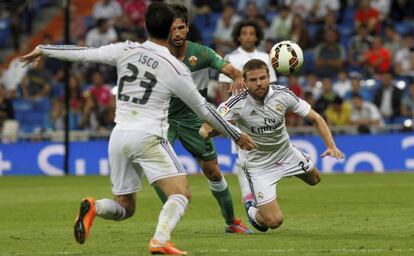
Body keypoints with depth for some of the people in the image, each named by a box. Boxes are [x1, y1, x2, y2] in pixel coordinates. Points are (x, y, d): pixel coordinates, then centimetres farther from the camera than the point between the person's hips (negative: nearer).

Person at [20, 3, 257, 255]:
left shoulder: (126, 51, 4)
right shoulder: (176, 69, -3)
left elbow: (83, 53, 8)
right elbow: (203, 108, 5)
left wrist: (42, 49, 22)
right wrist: (237, 135, 18)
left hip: (119, 136, 5)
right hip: (149, 137, -5)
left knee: (125, 207, 15)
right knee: (182, 193, -7)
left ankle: (93, 207, -17)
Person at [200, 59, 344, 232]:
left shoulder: (282, 95, -18)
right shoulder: (237, 104, -29)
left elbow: (316, 118, -9)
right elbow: (205, 129, -37)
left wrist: (331, 146, -22)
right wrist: (207, 131, -62)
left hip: (285, 152, 5)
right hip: (257, 164, -5)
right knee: (274, 221, -11)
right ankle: (253, 212, 26)